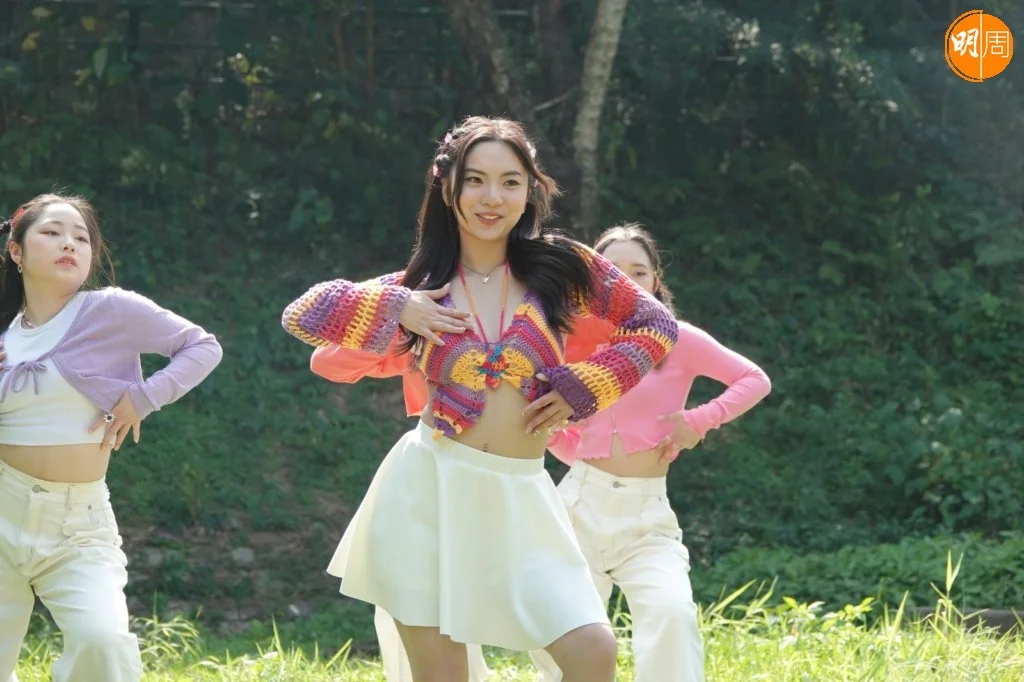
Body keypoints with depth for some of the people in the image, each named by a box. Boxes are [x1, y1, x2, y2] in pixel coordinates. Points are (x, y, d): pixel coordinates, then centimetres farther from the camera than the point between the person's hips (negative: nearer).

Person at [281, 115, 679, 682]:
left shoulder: (561, 267, 1)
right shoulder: (422, 286, 3)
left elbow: (657, 326, 9)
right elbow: (301, 314, 3)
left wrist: (582, 388, -2)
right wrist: (396, 311, -8)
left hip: (518, 498, 0)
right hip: (428, 488, 0)